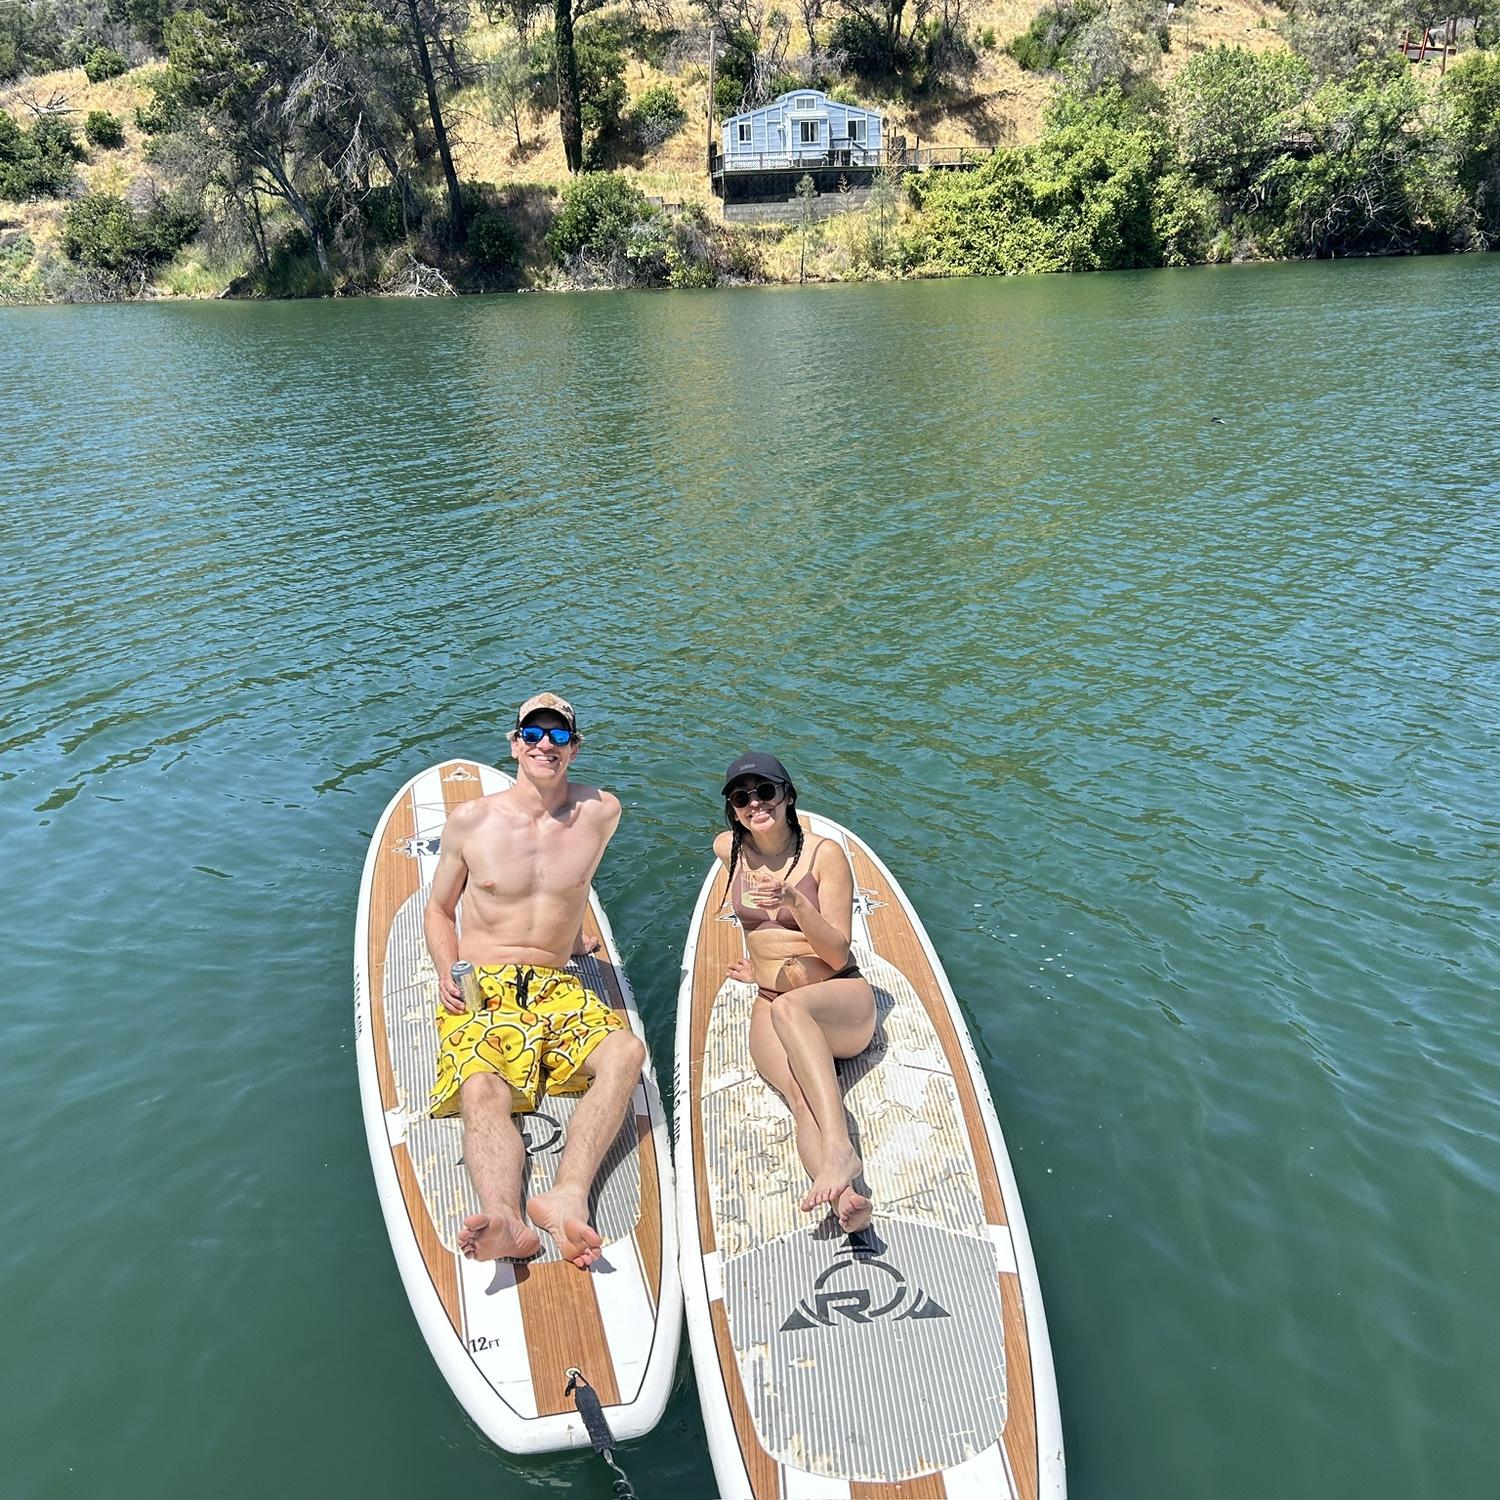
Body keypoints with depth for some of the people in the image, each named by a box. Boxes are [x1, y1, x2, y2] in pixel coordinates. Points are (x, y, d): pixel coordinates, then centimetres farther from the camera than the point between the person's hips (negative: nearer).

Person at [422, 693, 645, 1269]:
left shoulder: (602, 813, 2)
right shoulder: (470, 820, 1)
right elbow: (439, 908, 13)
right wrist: (447, 971, -4)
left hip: (556, 988, 1)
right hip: (480, 987, -1)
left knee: (625, 1051, -30)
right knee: (482, 1091, -32)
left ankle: (567, 1196, -47)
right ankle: (505, 1219, -54)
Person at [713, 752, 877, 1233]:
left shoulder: (825, 854, -7)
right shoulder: (728, 849, 6)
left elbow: (838, 956, -10)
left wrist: (796, 903, -27)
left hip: (843, 999, -3)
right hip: (769, 1006, 3)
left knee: (788, 1007, -41)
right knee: (800, 1093, -32)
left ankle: (839, 1148, -55)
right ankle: (844, 1196, -57)